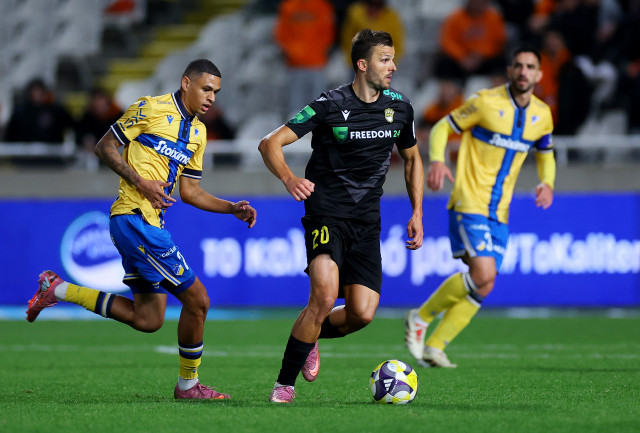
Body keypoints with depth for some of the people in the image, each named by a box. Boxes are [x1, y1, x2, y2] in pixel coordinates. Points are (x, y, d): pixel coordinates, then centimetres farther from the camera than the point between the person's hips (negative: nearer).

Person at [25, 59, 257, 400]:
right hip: (133, 216, -9)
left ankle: (58, 290, 16)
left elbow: (189, 191, 22)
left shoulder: (198, 132, 18)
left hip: (150, 223, 9)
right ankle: (188, 384, 6)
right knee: (197, 299, -8)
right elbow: (105, 147, -5)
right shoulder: (151, 108, -6)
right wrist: (141, 182, -16)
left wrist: (233, 208, 10)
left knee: (147, 319, 8)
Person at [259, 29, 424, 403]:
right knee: (325, 295, -24)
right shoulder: (331, 106, -10)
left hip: (367, 221, 5)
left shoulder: (399, 107, 6)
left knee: (362, 314, -9)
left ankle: (310, 336, 25)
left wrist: (417, 214, 13)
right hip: (326, 214, -5)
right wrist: (289, 178, -29)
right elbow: (270, 144, -9)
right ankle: (285, 383, -11)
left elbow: (412, 159, 22)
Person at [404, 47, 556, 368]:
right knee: (483, 274, -22)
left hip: (499, 212, 6)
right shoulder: (486, 102, -9)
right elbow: (442, 128, -1)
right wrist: (437, 161, -21)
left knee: (483, 288, 1)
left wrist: (547, 184, 3)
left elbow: (545, 154, 24)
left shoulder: (542, 115, 7)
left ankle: (434, 347, 11)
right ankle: (420, 318, -2)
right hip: (469, 203, -6)